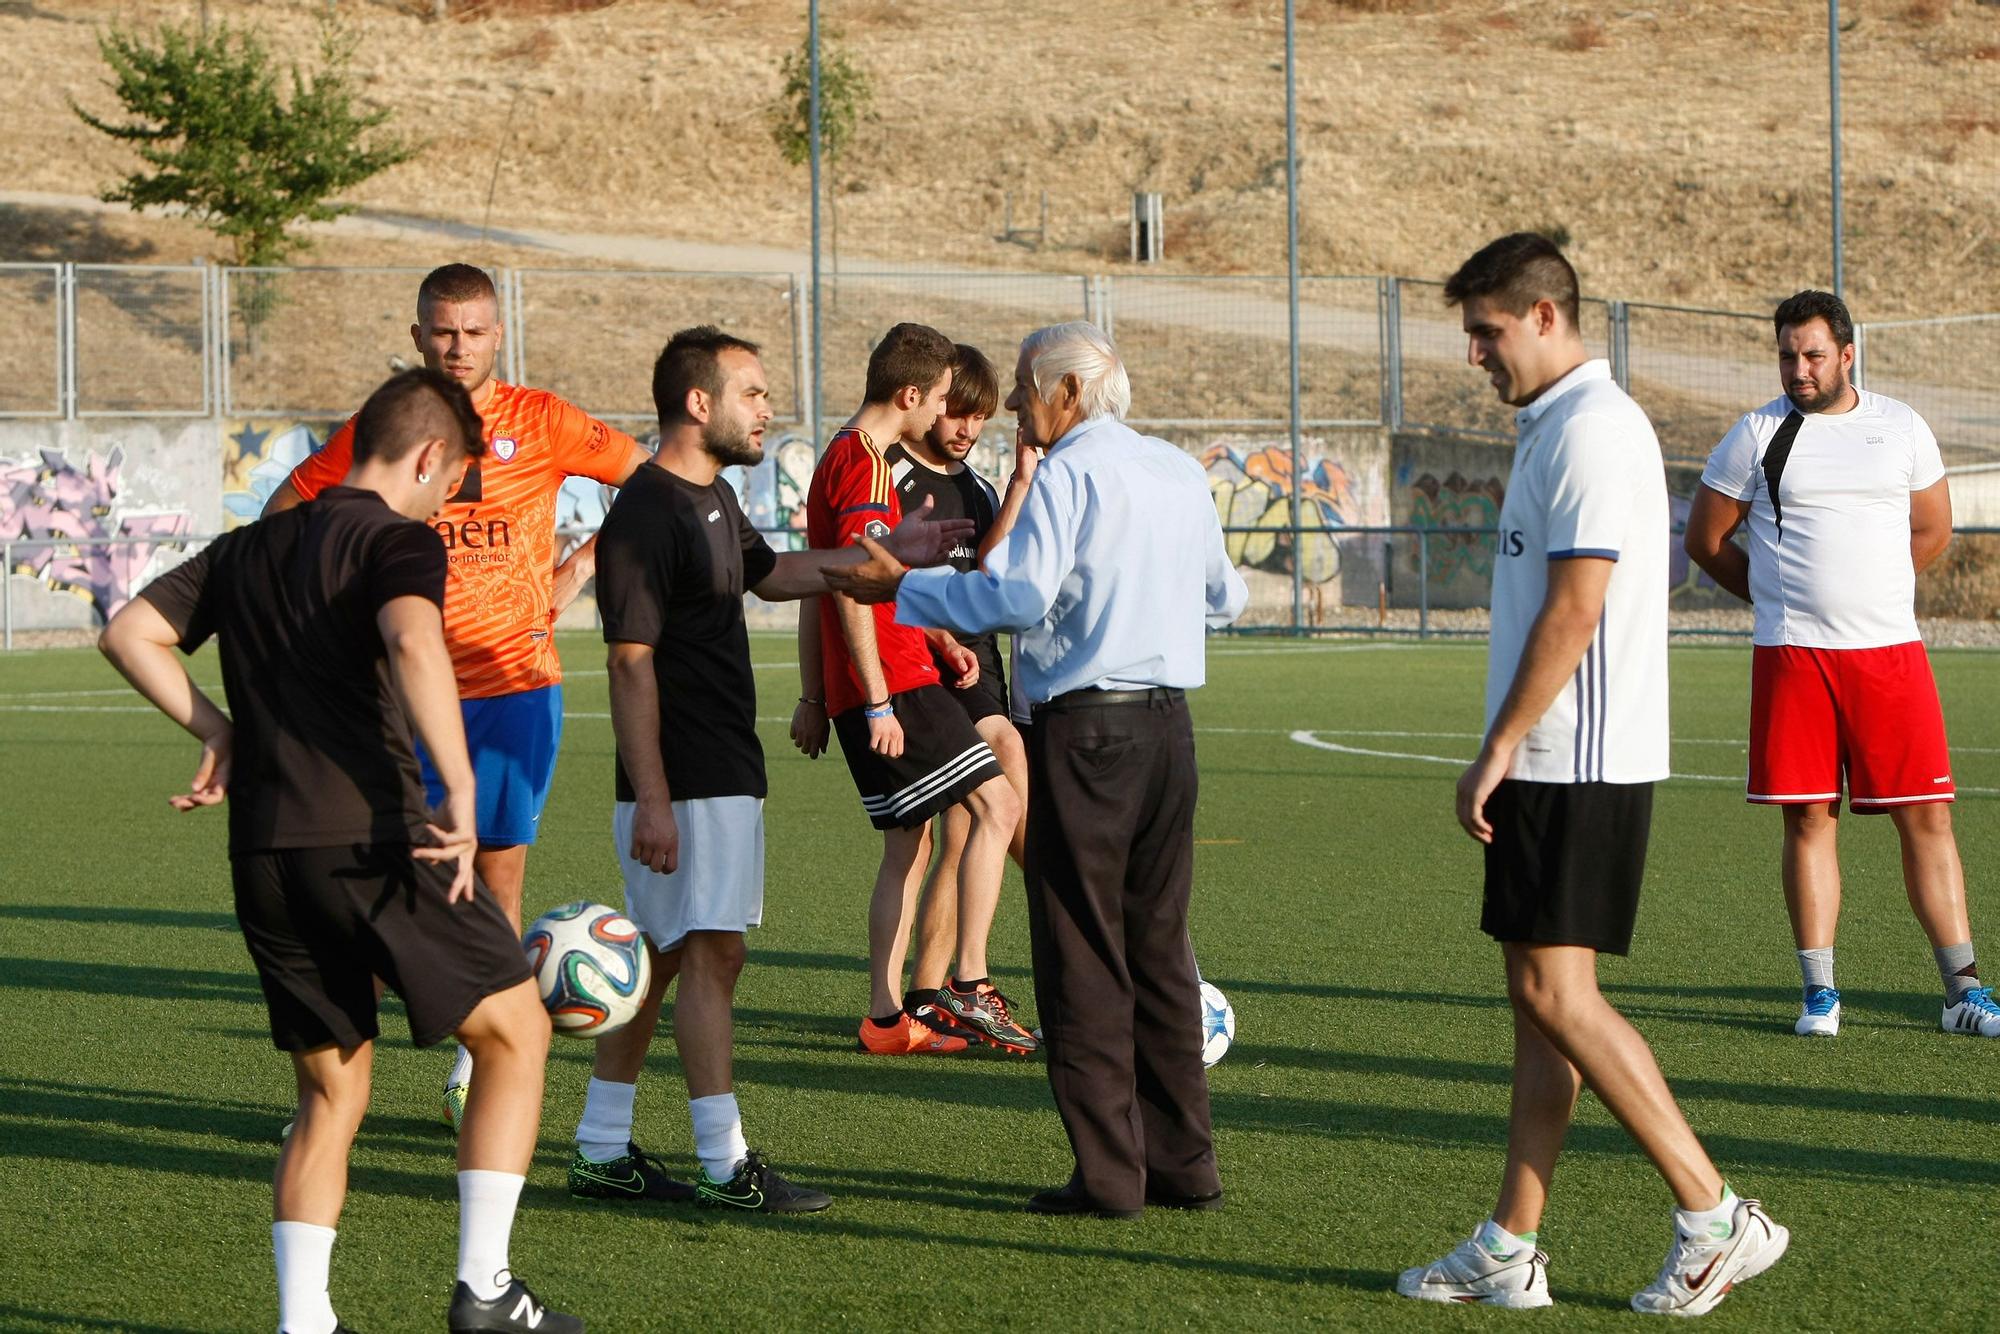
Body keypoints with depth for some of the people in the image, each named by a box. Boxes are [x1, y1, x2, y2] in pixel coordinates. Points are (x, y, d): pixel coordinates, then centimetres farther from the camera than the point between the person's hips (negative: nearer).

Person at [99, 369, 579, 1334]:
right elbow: (412, 640, -25)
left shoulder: (251, 547, 18)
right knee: (515, 1031, 8)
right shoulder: (397, 539, -4)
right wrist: (462, 794, -24)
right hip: (373, 838, -7)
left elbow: (128, 634, 16)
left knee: (331, 1094, 15)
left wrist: (216, 730, 16)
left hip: (263, 855, 7)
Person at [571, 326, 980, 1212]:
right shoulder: (645, 513, -16)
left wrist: (888, 554, 29)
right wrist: (651, 802, -22)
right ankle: (723, 1165, -6)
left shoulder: (712, 498, 15)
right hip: (683, 783, -10)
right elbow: (631, 663, -19)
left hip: (726, 774, 10)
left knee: (658, 957, 12)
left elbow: (769, 574, 35)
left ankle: (601, 1151, 18)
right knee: (711, 953, -8)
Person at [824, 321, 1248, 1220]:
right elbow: (1225, 597, 26)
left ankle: (1109, 1173, -1)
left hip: (1085, 729, -7)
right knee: (1160, 945, 13)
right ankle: (1184, 1163, 15)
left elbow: (1018, 595, -21)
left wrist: (900, 589, -12)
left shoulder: (1070, 474, -10)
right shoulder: (1182, 473, 14)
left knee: (1082, 957, -2)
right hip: (1169, 723, 7)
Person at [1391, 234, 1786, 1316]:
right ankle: (1508, 1251, 12)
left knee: (1556, 991, -10)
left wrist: (1496, 750, -18)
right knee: (1540, 997, 9)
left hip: (1578, 766, -10)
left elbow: (1574, 609, -21)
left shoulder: (1593, 431, -15)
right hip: (1555, 767, 10)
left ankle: (1715, 1218, -6)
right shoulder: (1554, 427, 17)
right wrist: (1508, 757, 18)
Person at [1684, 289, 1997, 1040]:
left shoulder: (1900, 428, 8)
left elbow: (1933, 531, 19)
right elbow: (1705, 539, 11)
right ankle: (1820, 994, 7)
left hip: (1891, 651, 1)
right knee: (1808, 818, 0)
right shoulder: (1757, 435, 3)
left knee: (1927, 816, -1)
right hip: (1792, 658, -1)